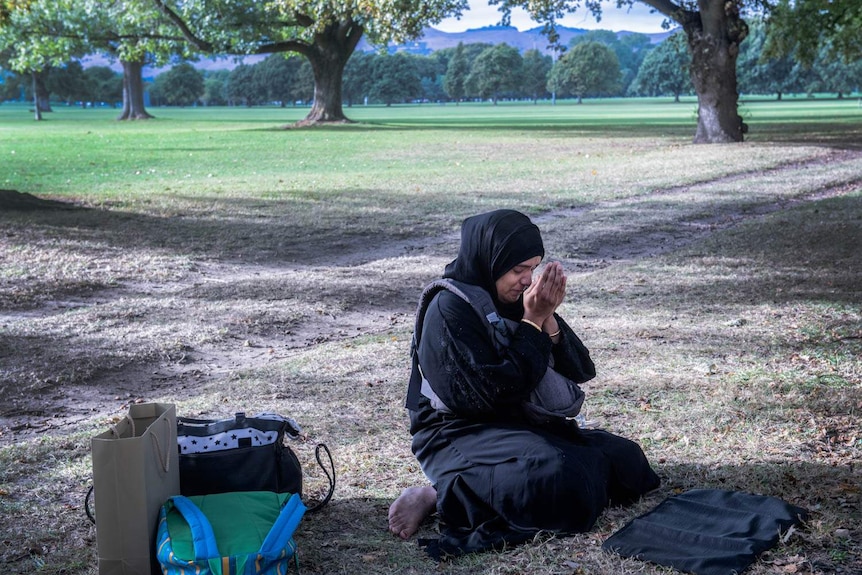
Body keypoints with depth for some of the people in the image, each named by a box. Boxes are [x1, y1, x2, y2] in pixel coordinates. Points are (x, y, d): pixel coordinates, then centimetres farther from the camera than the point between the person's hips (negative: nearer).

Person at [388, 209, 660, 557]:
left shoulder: (517, 300, 5)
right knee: (557, 476, -33)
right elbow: (493, 394, -23)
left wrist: (549, 319, -14)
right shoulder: (450, 308, -16)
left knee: (625, 458, -4)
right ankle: (442, 495, -15)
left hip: (524, 424, 9)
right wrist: (532, 324, -20)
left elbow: (581, 372, 3)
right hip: (461, 434, -8)